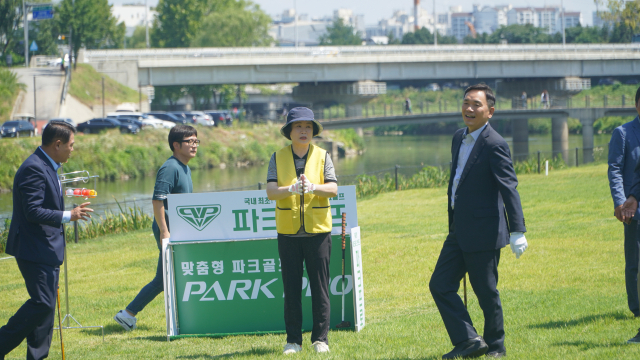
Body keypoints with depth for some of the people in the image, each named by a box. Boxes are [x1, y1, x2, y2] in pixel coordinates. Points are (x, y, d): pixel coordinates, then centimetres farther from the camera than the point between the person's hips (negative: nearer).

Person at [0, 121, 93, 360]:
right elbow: (33, 211, -24)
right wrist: (68, 216, -20)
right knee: (42, 303, -14)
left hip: (47, 250, 11)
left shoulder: (47, 167, 15)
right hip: (35, 250, -11)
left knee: (46, 304, 10)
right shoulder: (34, 169, -18)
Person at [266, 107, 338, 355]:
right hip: (288, 232, 0)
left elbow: (333, 189, -7)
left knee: (320, 287, 0)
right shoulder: (278, 158, 5)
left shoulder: (322, 157, 5)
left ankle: (320, 338, 7)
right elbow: (270, 191, -7)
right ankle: (293, 340, 9)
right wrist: (290, 189, -27)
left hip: (318, 231, 0)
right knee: (291, 289, 2)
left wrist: (313, 187, -27)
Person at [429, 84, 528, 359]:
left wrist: (517, 231, -26)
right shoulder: (459, 138, 11)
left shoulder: (495, 145, -15)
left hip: (484, 232, -9)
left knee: (486, 292, 1)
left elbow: (509, 189, -19)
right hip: (459, 231, 9)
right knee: (440, 285, 4)